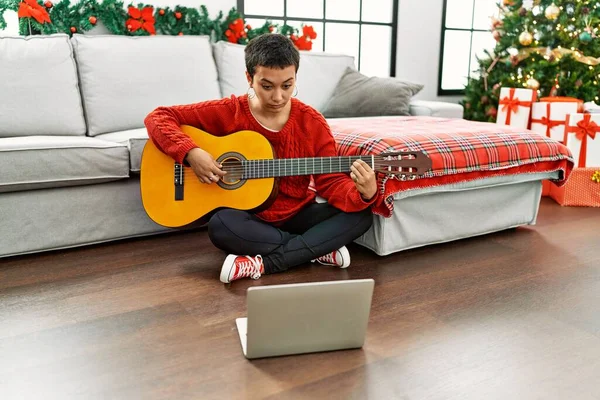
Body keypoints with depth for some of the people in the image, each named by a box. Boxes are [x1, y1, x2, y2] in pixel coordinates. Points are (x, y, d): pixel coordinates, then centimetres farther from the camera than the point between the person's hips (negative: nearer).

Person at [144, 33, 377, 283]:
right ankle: (319, 249, -20)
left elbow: (331, 182, -8)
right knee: (221, 225, -36)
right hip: (249, 217, -2)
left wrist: (363, 193, -31)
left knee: (361, 215, -20)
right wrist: (191, 153, -25)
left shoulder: (312, 122, -6)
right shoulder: (228, 112, -9)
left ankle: (263, 263, -25)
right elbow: (158, 117, -7)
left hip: (297, 215, 2)